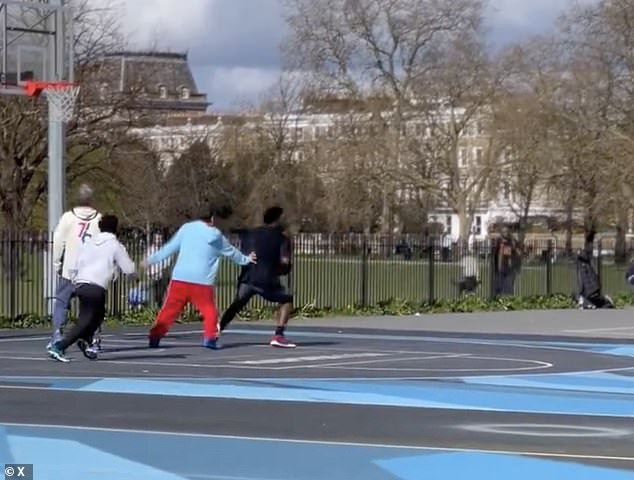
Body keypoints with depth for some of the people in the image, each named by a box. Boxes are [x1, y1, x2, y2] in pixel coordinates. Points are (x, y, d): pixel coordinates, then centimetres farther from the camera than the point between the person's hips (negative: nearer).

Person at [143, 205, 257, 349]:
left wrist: (151, 260, 14)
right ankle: (209, 338, 3)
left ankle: (155, 337, 7)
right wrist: (246, 259, 39)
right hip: (202, 282, -1)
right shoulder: (217, 237, 3)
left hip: (180, 278, 1)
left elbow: (170, 247, 4)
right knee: (209, 310, 15)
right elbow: (232, 252, 20)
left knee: (169, 309, 9)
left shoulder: (187, 228, 1)